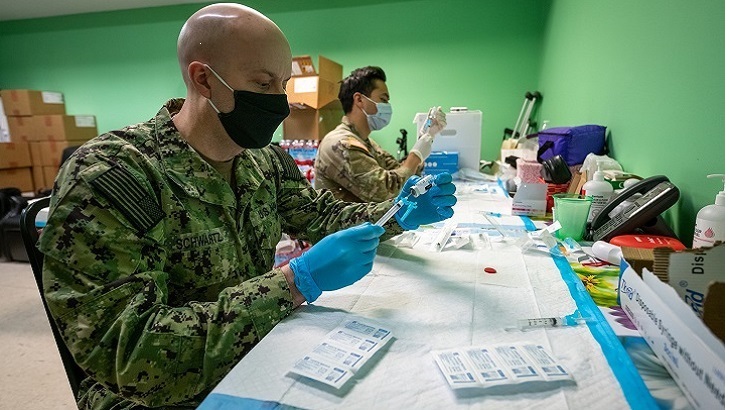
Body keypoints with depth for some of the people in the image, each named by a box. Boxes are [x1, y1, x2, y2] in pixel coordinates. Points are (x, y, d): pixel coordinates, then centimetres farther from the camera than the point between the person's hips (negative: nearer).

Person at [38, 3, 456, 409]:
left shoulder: (267, 161, -3)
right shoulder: (110, 174, -22)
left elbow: (323, 216, 9)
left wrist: (398, 216, -8)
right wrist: (296, 281, -31)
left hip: (262, 363, 5)